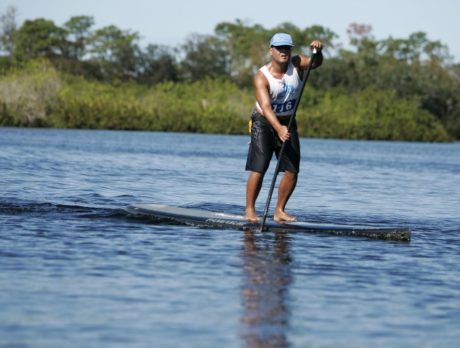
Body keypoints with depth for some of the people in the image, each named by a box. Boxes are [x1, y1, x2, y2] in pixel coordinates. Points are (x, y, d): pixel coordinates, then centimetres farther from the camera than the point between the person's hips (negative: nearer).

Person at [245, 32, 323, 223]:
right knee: (258, 169, -12)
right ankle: (249, 209, -1)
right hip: (264, 123, -4)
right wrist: (278, 128, -46)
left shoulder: (296, 64, -7)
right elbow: (265, 106, -32)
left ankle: (279, 210, 11)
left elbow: (315, 62, -25)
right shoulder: (261, 77, -21)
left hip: (288, 123, 5)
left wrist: (317, 51, -49)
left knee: (292, 170, -1)